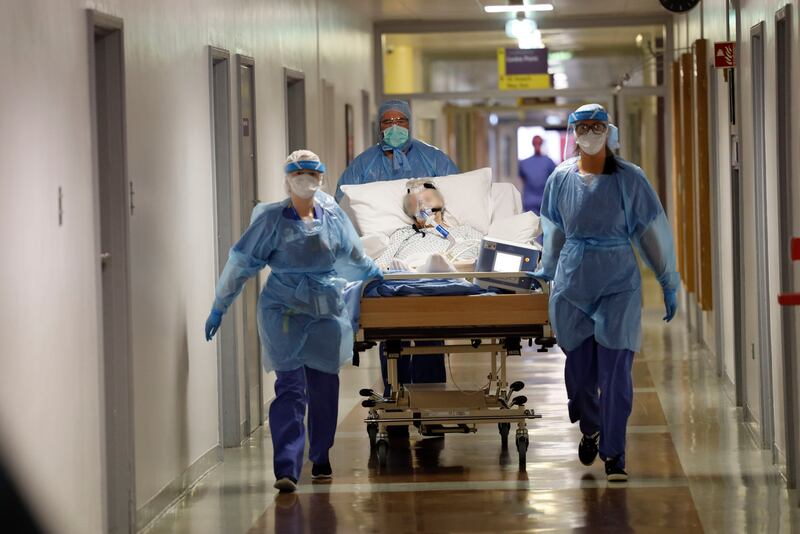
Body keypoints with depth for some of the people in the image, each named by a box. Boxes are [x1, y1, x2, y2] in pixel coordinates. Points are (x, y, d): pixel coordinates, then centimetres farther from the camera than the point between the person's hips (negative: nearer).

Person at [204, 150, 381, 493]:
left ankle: (321, 458, 28)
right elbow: (240, 263, 0)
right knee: (291, 387, -12)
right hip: (284, 310, -4)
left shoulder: (332, 216, 6)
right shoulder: (272, 219, -5)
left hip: (326, 310, 4)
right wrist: (219, 308, 2)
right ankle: (287, 468, -18)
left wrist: (376, 275, 36)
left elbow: (354, 258, 25)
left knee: (324, 386, 9)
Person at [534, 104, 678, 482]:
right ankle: (590, 429, 36)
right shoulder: (561, 178, 4)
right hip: (572, 283, 2)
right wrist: (546, 270, 27)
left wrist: (669, 284, 2)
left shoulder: (629, 179, -4)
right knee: (578, 369, 6)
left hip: (618, 284, -2)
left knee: (615, 372, -8)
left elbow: (654, 232, 1)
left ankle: (614, 455, 1)